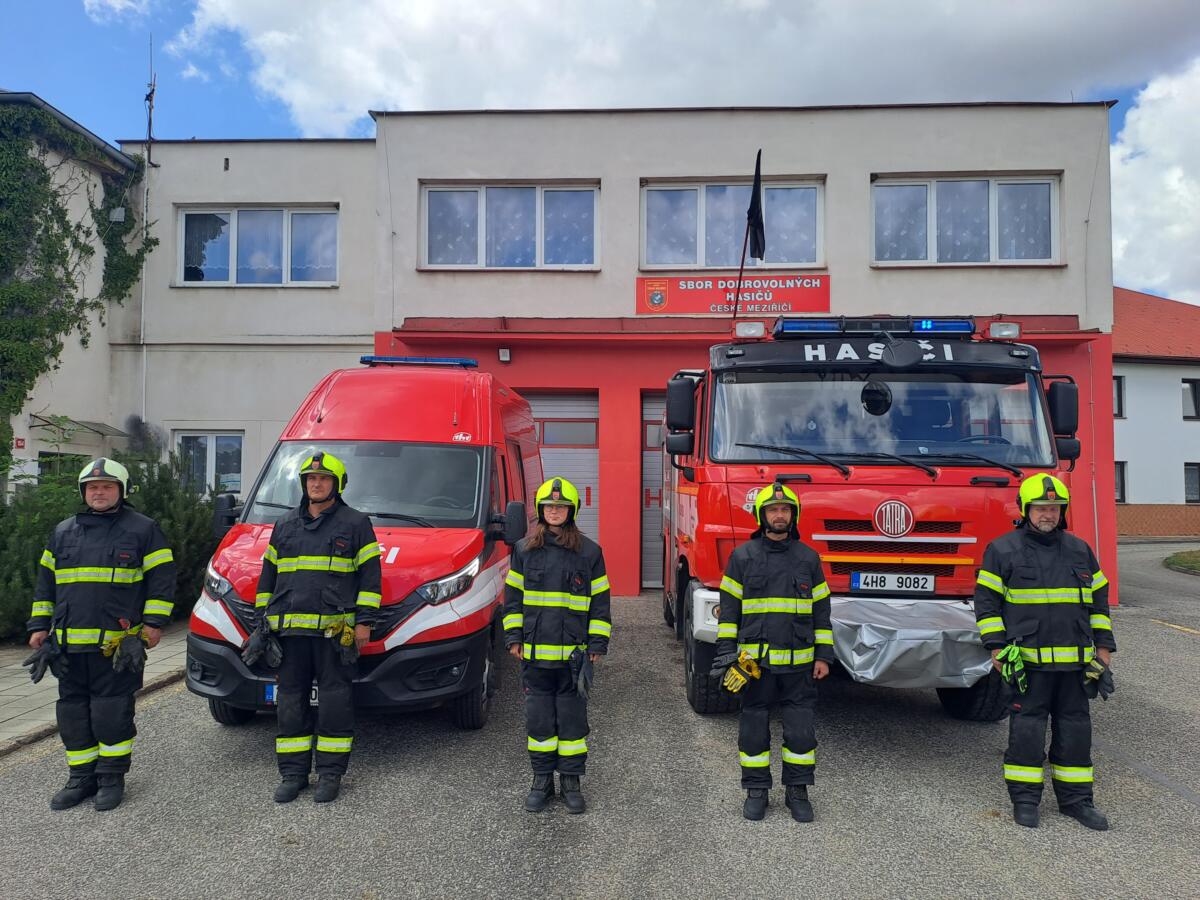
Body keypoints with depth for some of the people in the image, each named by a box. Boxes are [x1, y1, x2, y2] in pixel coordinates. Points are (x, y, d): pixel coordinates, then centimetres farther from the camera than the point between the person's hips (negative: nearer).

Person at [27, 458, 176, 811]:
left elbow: (162, 577, -3)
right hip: (69, 644, 5)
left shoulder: (142, 529, 1)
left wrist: (153, 622, -10)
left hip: (118, 644, -5)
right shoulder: (63, 532, 15)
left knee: (111, 712, -2)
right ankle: (82, 778, 23)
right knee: (73, 712, 11)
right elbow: (46, 581, 20)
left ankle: (112, 778, 12)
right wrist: (40, 626, 13)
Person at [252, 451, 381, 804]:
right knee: (291, 702, 9)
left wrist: (364, 621, -6)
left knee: (335, 702, 1)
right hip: (289, 629, 5)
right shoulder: (285, 525, 16)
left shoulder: (355, 523, 2)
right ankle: (293, 774, 19)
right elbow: (268, 574, 20)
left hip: (335, 630, -4)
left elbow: (370, 575, 0)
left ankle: (331, 773, 11)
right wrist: (263, 619, 14)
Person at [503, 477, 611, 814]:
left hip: (574, 654, -1)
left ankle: (571, 780, 19)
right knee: (538, 719, 9)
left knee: (573, 718, 6)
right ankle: (542, 779, 22)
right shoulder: (524, 550, 5)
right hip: (534, 652, 1)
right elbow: (513, 598, 10)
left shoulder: (589, 552, 0)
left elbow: (600, 603, 3)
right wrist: (514, 638, 4)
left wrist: (597, 644, -1)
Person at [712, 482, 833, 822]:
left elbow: (821, 609, 9)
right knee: (754, 727, 7)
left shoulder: (808, 557, 6)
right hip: (755, 661, -1)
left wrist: (823, 655, 5)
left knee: (800, 728, 5)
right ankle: (756, 790, 21)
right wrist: (726, 651, -3)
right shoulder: (742, 556, 1)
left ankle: (798, 790, 21)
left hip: (798, 662, 1)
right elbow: (729, 607, 3)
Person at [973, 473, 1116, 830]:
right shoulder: (1003, 550, -2)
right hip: (1027, 658, -4)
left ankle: (1075, 798, 22)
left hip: (1073, 660, 4)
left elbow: (1098, 599, 17)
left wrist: (1102, 645, 11)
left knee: (1075, 727, 10)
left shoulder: (1080, 550, 11)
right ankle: (1025, 798, 11)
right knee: (1026, 728, -1)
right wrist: (997, 646, -9)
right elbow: (987, 600, -2)